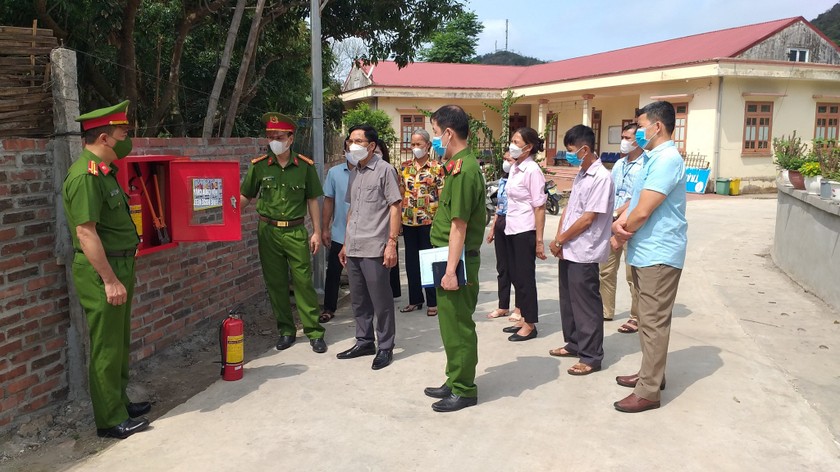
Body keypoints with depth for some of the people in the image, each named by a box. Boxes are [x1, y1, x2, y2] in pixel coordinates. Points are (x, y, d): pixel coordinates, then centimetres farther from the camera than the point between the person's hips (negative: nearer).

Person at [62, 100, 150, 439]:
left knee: (119, 343, 19)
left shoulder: (103, 171, 12)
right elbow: (85, 233, -24)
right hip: (101, 272, -10)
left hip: (118, 266, 10)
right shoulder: (85, 176, -19)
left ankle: (119, 403, 33)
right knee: (106, 347, 0)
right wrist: (110, 280, -23)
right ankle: (110, 420, 11)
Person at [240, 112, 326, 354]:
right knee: (275, 283, 9)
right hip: (268, 231, 2)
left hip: (296, 231, -2)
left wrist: (316, 232, 2)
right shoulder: (259, 166, 0)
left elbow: (312, 200, 4)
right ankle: (286, 330, 22)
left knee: (304, 282, -1)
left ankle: (314, 332, 8)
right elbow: (245, 197, 6)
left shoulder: (305, 166, -1)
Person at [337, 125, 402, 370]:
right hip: (353, 249, 7)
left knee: (381, 301, 1)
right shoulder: (355, 173, 15)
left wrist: (392, 243, -15)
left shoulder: (385, 170, -6)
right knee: (358, 300, 15)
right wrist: (345, 243, 19)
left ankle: (385, 348, 13)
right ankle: (364, 341, 28)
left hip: (375, 249, -7)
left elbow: (395, 207, -9)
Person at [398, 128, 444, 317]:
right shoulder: (404, 167, 9)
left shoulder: (437, 168, -2)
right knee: (411, 260, 10)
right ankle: (415, 299, 22)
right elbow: (400, 194, 11)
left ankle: (433, 302, 12)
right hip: (408, 221, 4)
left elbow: (442, 196, -4)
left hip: (429, 220, -4)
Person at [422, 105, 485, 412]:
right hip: (450, 257, 10)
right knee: (450, 324, 18)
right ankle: (455, 381, 31)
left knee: (458, 326, 1)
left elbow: (459, 225, -22)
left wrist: (451, 270, -21)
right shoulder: (458, 165, 12)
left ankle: (464, 390, 14)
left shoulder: (463, 170, -19)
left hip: (459, 260, -10)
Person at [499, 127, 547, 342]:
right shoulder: (514, 168, 9)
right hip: (512, 229, 8)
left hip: (525, 231, -8)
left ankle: (530, 324, 14)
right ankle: (524, 318, 27)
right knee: (516, 276, 14)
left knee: (525, 277, 2)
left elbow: (539, 208, -15)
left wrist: (539, 241, -17)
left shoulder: (532, 170, -14)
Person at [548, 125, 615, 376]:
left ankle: (591, 356, 9)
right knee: (569, 300, 17)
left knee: (586, 304, -1)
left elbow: (588, 218, -19)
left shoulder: (601, 178, -17)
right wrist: (559, 239, 2)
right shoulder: (580, 175, 12)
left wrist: (560, 240, -12)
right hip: (568, 250, 9)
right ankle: (574, 343, 32)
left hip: (584, 252, -9)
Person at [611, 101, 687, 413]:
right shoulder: (650, 158, 15)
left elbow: (642, 212, -22)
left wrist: (620, 231, -4)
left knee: (653, 322, -3)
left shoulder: (666, 160, -18)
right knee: (647, 318, 19)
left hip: (658, 255, -10)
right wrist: (621, 224, -5)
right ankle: (651, 373, 33)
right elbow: (634, 201, 15)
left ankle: (648, 392, 5)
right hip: (644, 252, 10)